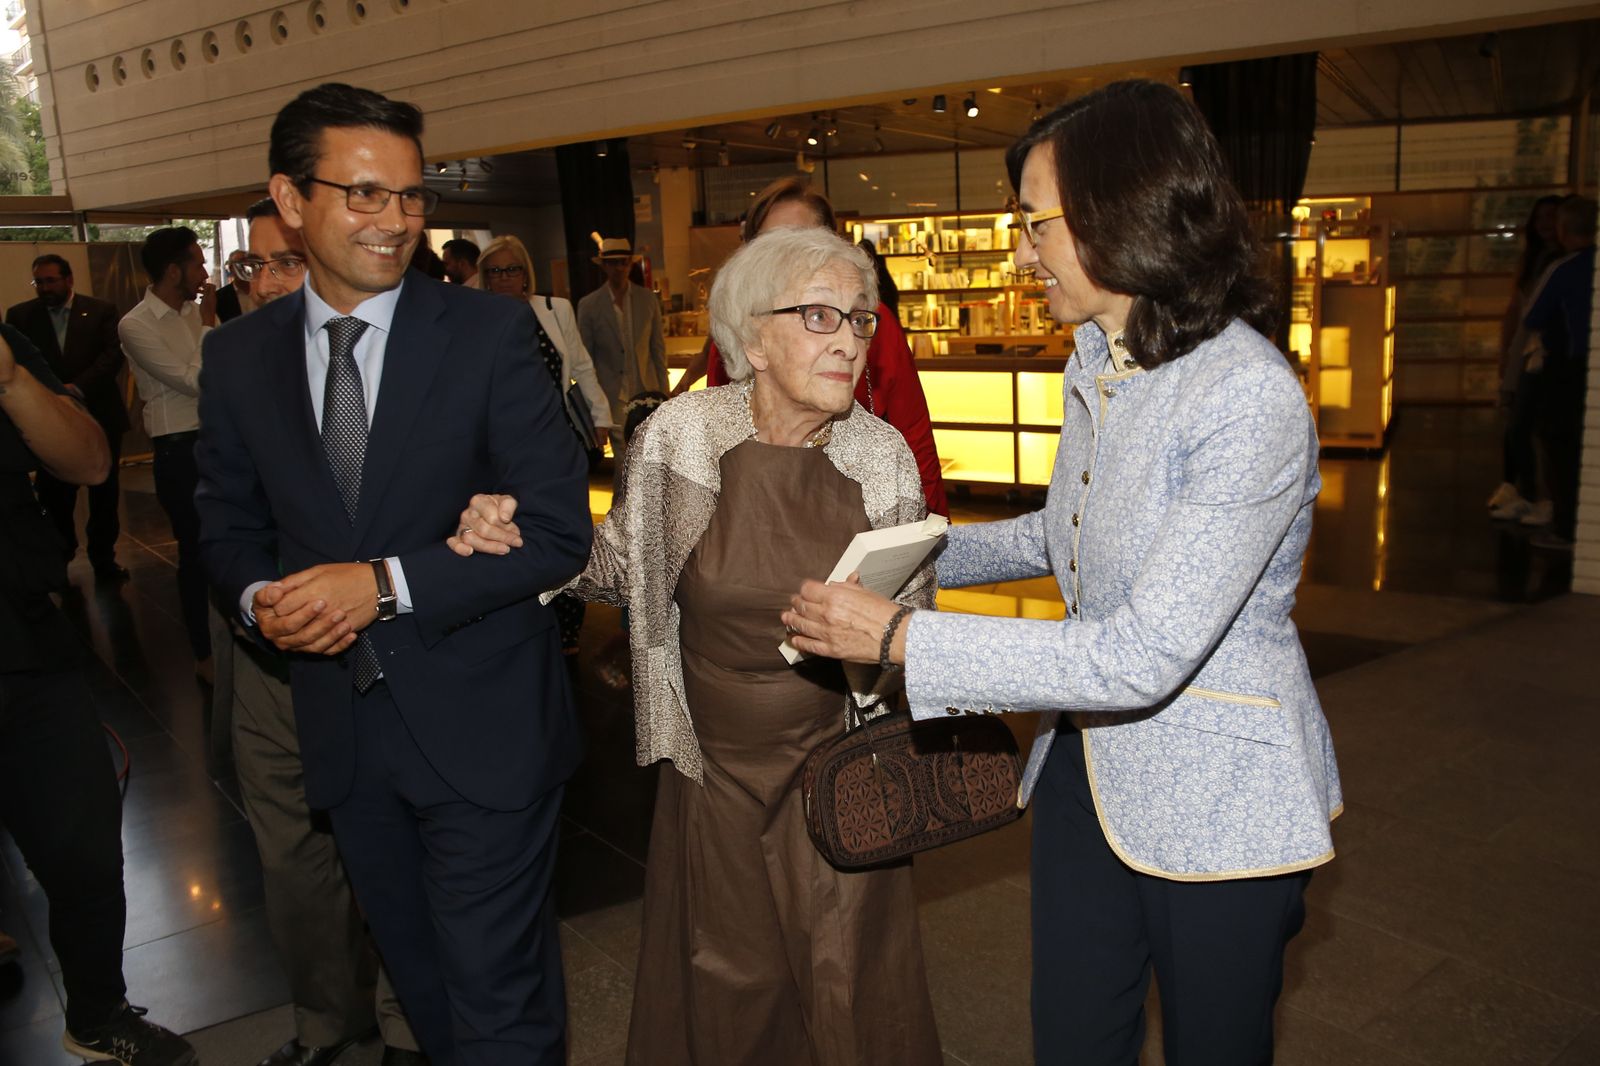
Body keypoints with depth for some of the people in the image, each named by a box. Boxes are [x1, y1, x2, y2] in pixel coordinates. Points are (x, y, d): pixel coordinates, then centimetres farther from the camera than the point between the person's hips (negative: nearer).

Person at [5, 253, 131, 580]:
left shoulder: (100, 311, 1)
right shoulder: (20, 315, 5)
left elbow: (113, 354, -10)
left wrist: (78, 388, -23)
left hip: (98, 415, 0)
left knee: (104, 492, 9)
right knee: (54, 495, 5)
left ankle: (104, 557, 24)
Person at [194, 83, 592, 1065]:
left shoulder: (490, 334, -10)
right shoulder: (238, 359, 2)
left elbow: (560, 532, -12)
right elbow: (231, 526, 13)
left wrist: (387, 581, -19)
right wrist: (259, 598, -9)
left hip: (480, 723, -4)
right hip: (341, 724, 4)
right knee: (421, 978, 23)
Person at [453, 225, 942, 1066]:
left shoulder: (883, 456, -9)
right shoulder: (678, 434, -12)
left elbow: (913, 618, 3)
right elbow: (627, 569, 2)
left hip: (836, 774, 0)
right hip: (715, 770, 0)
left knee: (847, 990, 12)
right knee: (720, 992, 17)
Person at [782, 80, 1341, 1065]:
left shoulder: (1250, 400, -25)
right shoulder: (1096, 364, 2)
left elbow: (1144, 657, -29)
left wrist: (902, 640, -26)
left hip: (1220, 805, -7)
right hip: (1089, 762, 7)